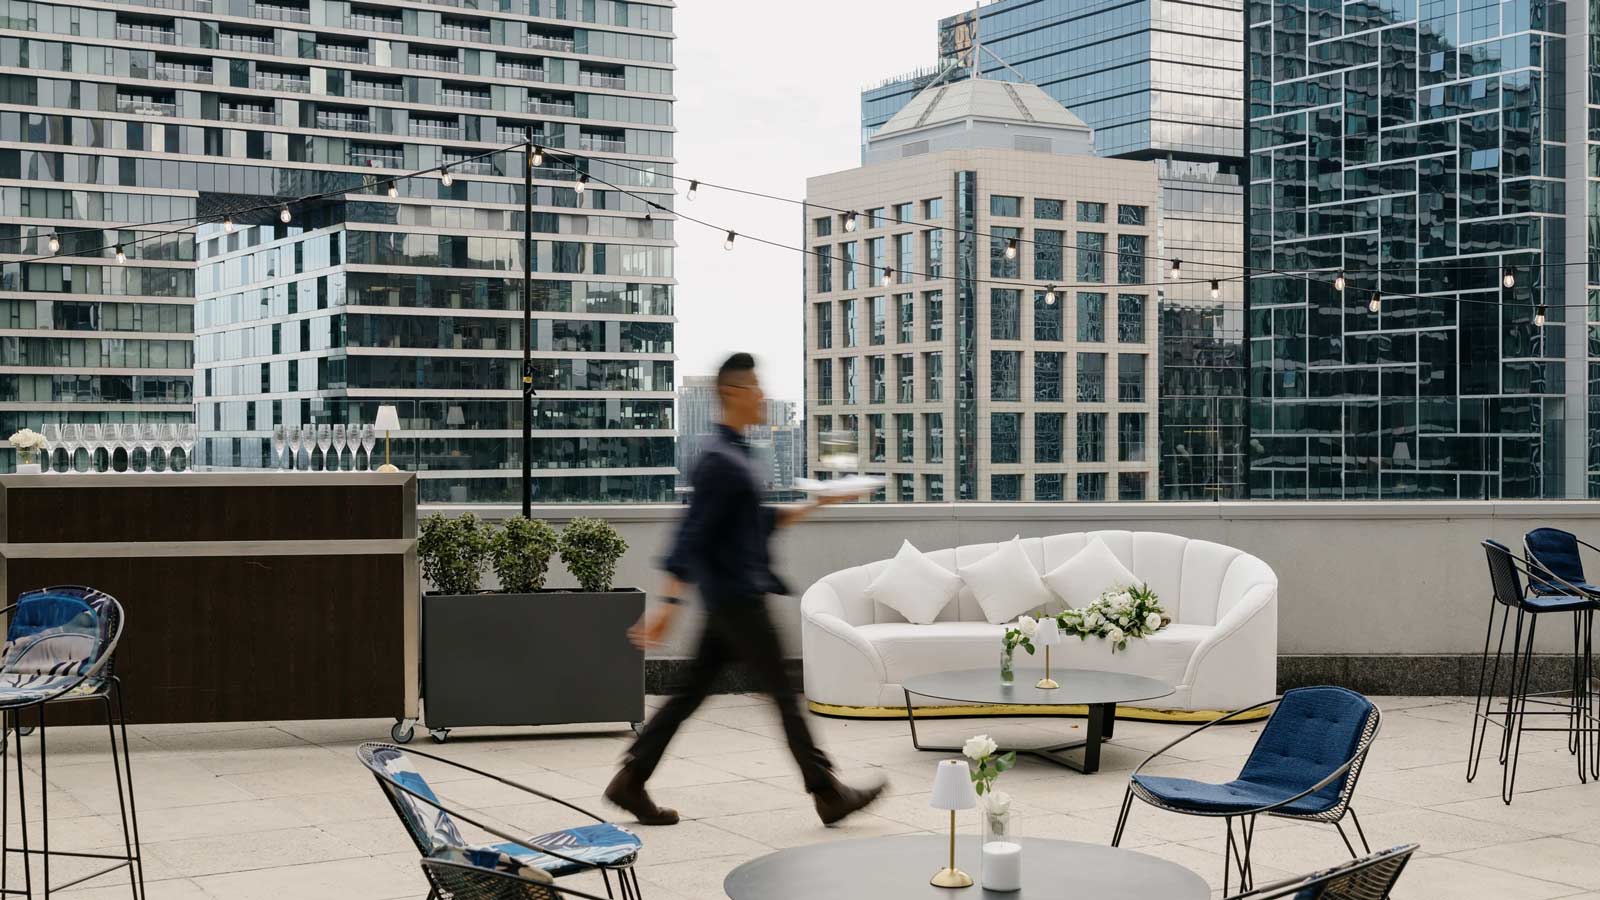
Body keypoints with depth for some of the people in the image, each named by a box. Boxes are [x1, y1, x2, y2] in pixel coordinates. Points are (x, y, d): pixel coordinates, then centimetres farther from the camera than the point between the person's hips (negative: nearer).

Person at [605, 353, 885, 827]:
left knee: (693, 691, 11)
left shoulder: (735, 454, 15)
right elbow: (692, 534, -22)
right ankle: (828, 794, 6)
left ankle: (630, 781, 14)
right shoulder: (719, 459, -16)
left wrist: (814, 505, 18)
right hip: (735, 596, -10)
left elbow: (763, 521, 24)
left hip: (733, 597, 10)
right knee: (783, 692, -2)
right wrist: (670, 602, -25)